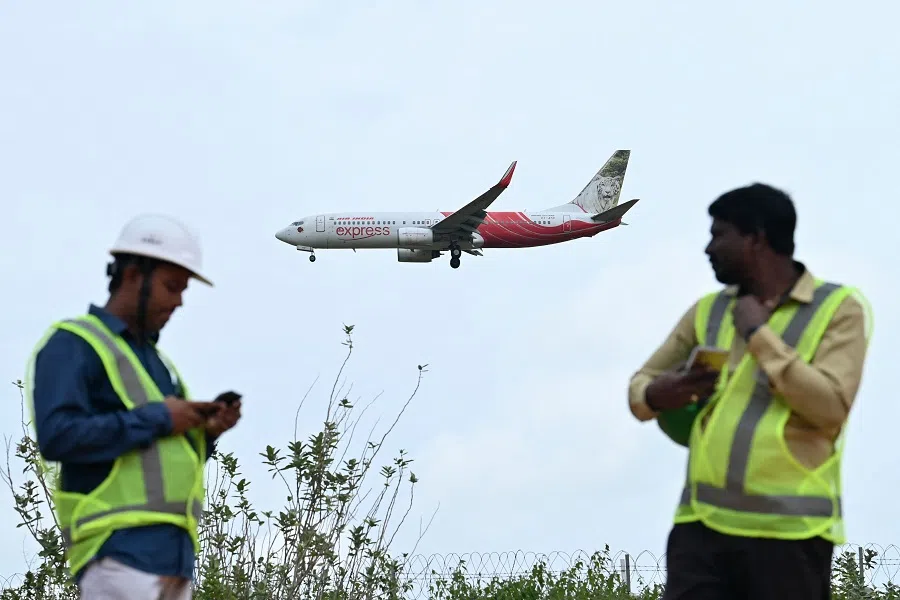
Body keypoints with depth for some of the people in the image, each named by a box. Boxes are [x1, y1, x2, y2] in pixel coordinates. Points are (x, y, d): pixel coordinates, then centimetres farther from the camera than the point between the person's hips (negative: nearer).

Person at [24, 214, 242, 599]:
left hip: (171, 550, 9)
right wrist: (156, 419, -12)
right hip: (118, 551, -9)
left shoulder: (151, 360, 26)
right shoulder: (71, 346, -2)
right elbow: (58, 437, -18)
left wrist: (204, 433, 7)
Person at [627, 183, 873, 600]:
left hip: (790, 530, -4)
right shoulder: (707, 312, 16)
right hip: (702, 524, 4)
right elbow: (639, 386, 19)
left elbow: (831, 408, -12)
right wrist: (657, 396, -6)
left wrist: (758, 334, -8)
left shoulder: (839, 307, 0)